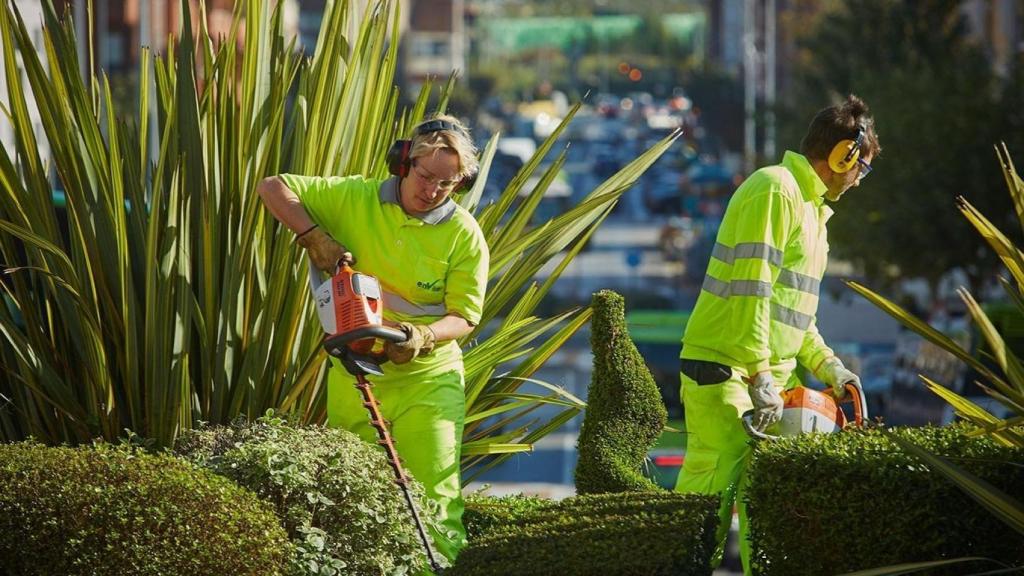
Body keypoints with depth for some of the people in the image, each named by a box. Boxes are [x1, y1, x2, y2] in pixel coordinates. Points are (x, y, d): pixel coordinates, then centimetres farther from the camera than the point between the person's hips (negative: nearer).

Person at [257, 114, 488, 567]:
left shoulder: (464, 236, -7)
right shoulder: (354, 199, -4)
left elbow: (463, 317, -7)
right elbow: (273, 188, -2)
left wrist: (423, 336, -27)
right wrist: (314, 236, -16)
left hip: (427, 380, -2)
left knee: (433, 496, -10)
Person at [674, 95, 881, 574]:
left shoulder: (811, 206, 20)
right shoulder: (775, 190, -12)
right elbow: (750, 290, -20)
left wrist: (829, 367, 14)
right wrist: (760, 377, -23)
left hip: (770, 377, 10)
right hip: (726, 372, -10)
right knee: (710, 496, -14)